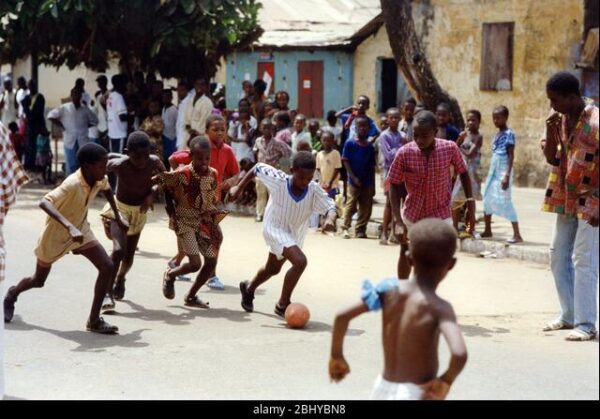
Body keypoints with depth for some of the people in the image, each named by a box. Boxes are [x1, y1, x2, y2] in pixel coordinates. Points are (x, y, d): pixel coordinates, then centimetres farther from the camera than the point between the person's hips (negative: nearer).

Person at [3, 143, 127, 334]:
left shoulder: (100, 180, -14)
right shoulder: (73, 184, -36)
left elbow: (107, 189, 13)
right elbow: (44, 202, -48)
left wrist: (118, 218, 14)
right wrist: (69, 227, -56)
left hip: (81, 231, 6)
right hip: (55, 235, -5)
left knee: (107, 267, -13)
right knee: (39, 280, 15)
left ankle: (94, 320, -5)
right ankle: (12, 294, 49)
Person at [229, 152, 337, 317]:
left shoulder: (314, 190, -24)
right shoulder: (279, 180, -28)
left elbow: (329, 205, -29)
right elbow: (258, 168, -14)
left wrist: (330, 219, -51)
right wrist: (239, 188, -11)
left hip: (294, 233, 5)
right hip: (275, 229, -5)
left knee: (272, 269, 27)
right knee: (300, 261, -27)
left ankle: (249, 288, 57)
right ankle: (283, 304, -13)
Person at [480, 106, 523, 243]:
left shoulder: (509, 134, -12)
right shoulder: (496, 135, 13)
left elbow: (511, 156, -16)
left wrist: (507, 176, -21)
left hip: (503, 171, -9)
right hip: (493, 171, 9)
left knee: (505, 201, -10)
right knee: (487, 199, 12)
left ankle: (517, 235, -8)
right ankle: (487, 230, 24)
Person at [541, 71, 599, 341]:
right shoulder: (560, 119, 5)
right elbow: (551, 159, 9)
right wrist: (551, 132, -8)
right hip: (566, 200, 8)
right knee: (558, 257, 12)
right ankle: (569, 315, 24)